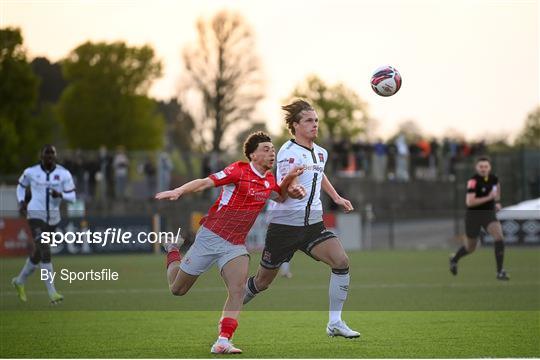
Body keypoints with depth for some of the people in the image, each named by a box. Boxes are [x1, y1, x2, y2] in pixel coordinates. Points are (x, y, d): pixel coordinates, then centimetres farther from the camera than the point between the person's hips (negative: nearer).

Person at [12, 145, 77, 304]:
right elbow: (21, 186, 16)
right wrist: (21, 202, -1)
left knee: (38, 253, 16)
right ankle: (52, 292, -18)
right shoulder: (31, 172, -4)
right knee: (45, 252, -18)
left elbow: (72, 197, -2)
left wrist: (60, 195, -22)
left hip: (53, 217, 4)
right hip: (35, 215, -4)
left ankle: (19, 281, 41)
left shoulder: (64, 174, -3)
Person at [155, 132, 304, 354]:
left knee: (238, 290, -20)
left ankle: (223, 342, -22)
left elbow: (279, 196, 31)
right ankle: (172, 249, 39)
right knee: (177, 289, 9)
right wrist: (178, 191, -35)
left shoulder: (269, 179, 8)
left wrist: (290, 180, 11)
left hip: (235, 244, 5)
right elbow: (204, 183, -20)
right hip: (211, 235, -5)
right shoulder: (239, 171, -14)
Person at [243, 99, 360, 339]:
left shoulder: (321, 153, 8)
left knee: (341, 261, -19)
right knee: (262, 282, 6)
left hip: (313, 224, 6)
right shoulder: (289, 152, -15)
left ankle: (335, 323, -13)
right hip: (285, 224, -5)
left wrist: (336, 198, 28)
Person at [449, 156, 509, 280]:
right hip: (474, 215, -4)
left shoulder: (493, 178, -2)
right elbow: (469, 202, -30)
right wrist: (488, 198, -31)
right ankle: (454, 259, 49)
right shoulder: (474, 181, -22)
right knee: (470, 248, 13)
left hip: (489, 214, 4)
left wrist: (497, 201, 14)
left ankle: (500, 271, -15)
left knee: (499, 237, -23)